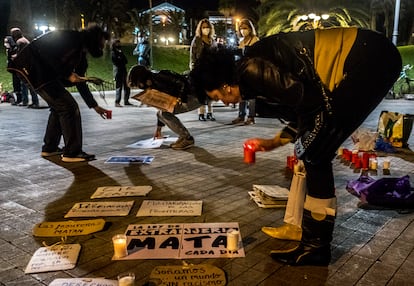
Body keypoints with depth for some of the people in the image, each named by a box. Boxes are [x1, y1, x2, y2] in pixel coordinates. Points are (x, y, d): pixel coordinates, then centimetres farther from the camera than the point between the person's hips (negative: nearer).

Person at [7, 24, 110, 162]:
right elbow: (47, 54, -22)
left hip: (47, 74, 10)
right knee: (69, 107, -11)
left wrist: (95, 106, 21)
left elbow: (80, 83, 20)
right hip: (36, 69, -10)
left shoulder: (80, 55, 15)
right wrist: (67, 74, -17)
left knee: (59, 107, 20)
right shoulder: (71, 38, -11)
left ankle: (49, 148, 28)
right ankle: (72, 152, -6)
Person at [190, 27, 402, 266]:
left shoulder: (251, 71, -14)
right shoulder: (255, 66, 14)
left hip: (369, 59, -10)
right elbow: (304, 112, 20)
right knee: (311, 153, 12)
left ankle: (316, 247, 6)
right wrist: (275, 142, 26)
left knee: (314, 154, -6)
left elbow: (311, 102, -18)